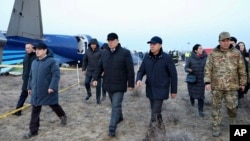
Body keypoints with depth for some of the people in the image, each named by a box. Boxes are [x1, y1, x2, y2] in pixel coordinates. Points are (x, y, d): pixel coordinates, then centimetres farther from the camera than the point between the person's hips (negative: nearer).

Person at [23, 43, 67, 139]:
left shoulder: (52, 61, -12)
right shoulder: (34, 62, 10)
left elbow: (56, 75, -18)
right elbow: (31, 76, 19)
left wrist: (52, 87, -26)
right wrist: (29, 87, 18)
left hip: (48, 91, -6)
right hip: (36, 92, 6)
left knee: (54, 105, 13)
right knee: (35, 111, 7)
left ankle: (63, 116, 43)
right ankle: (33, 131, 16)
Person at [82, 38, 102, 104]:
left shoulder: (100, 52, -9)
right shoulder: (87, 51, 2)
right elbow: (84, 60, 9)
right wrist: (83, 69, 6)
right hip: (89, 71, 3)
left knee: (98, 85, 0)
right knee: (86, 82, 3)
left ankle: (98, 99, 14)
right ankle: (89, 94, 31)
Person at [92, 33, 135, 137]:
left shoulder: (125, 53, -11)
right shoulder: (105, 53, 5)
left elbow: (130, 70, -10)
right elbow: (99, 67, 9)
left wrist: (131, 84, -10)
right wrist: (96, 78, -4)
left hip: (119, 85, -5)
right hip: (108, 84, 6)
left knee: (116, 106, -6)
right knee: (114, 104, 21)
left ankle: (112, 128, 0)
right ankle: (120, 117, 44)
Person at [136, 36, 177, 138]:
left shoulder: (167, 58, -14)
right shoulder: (147, 57, -2)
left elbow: (173, 75, -7)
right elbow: (141, 70, 3)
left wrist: (174, 90, -3)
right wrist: (139, 79, -20)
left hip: (161, 90, -5)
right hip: (150, 89, 5)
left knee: (155, 113, -7)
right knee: (155, 110, 18)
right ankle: (160, 124, 41)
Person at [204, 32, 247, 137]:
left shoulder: (236, 53, 0)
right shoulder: (213, 54, 0)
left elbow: (242, 69, 6)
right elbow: (208, 69, -1)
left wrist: (243, 83, 8)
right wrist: (207, 82, -9)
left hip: (231, 85, 0)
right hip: (216, 85, 0)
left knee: (231, 106, 4)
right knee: (216, 107, 6)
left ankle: (232, 119, 37)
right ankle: (216, 127, 18)